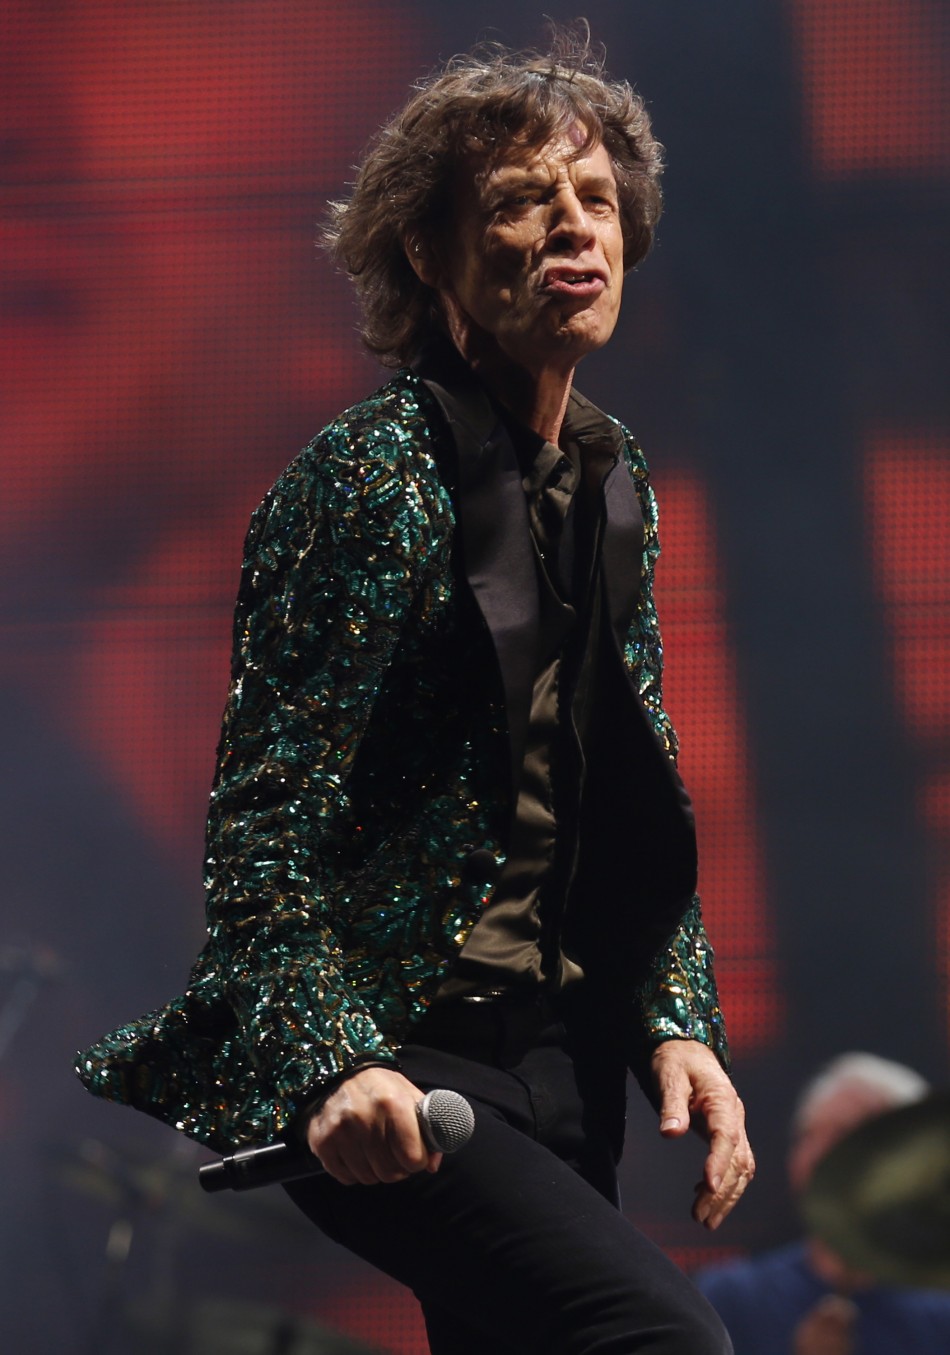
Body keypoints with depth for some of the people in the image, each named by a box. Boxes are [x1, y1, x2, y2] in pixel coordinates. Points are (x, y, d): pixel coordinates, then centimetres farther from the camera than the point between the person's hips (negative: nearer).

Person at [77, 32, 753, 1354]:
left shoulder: (614, 477, 11)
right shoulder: (374, 477, -13)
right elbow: (264, 831, -15)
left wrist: (677, 1026, 5)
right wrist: (330, 1070, -27)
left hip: (560, 1038, 8)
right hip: (398, 1050, -8)